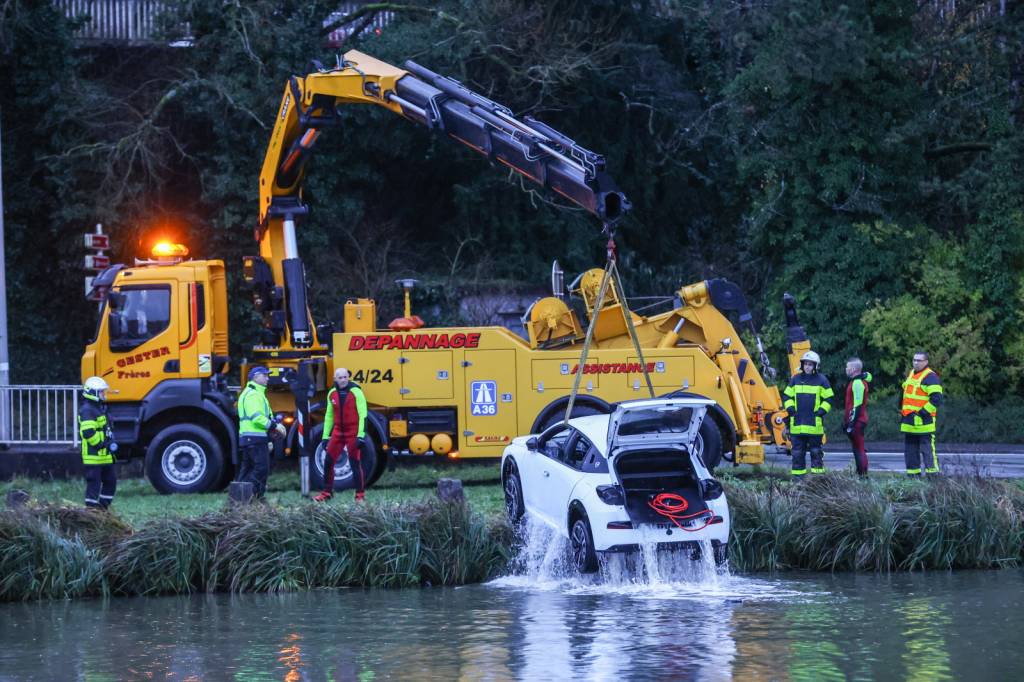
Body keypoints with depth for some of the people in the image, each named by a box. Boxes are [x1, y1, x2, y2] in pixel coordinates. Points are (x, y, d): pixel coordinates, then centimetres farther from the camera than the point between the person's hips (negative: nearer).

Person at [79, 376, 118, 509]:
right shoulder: (87, 410, -15)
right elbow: (88, 432, -26)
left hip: (104, 455, 10)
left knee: (110, 480, 14)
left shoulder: (100, 408, 18)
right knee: (94, 482, -6)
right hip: (93, 455, -10)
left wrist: (111, 443, 12)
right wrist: (101, 444, -20)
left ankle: (103, 507, 21)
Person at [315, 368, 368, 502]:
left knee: (356, 463, -3)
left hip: (353, 434, -5)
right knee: (328, 462, 3)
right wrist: (326, 436, 14)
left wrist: (361, 436, -17)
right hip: (337, 433, 5)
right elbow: (329, 416, 16)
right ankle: (327, 493, 13)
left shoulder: (356, 392, -9)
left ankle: (360, 495, 6)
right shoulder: (332, 394, 7)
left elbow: (363, 414, -11)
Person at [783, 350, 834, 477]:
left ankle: (818, 474, 5)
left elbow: (828, 399, 4)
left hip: (815, 423, -3)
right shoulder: (795, 379, 10)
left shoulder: (821, 380, 1)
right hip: (797, 423, 3)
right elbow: (788, 396, 17)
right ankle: (797, 475, 9)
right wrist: (790, 409, 2)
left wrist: (821, 411, -7)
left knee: (815, 450, 1)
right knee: (797, 451, 5)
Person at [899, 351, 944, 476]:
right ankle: (913, 473, 19)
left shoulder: (930, 377, -10)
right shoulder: (910, 374, 18)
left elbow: (936, 399, -18)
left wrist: (923, 412, -19)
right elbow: (904, 396, 30)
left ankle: (932, 473, -10)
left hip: (923, 422, -9)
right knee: (910, 450, 12)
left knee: (927, 449, -10)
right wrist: (901, 413, 25)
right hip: (908, 421, 9)